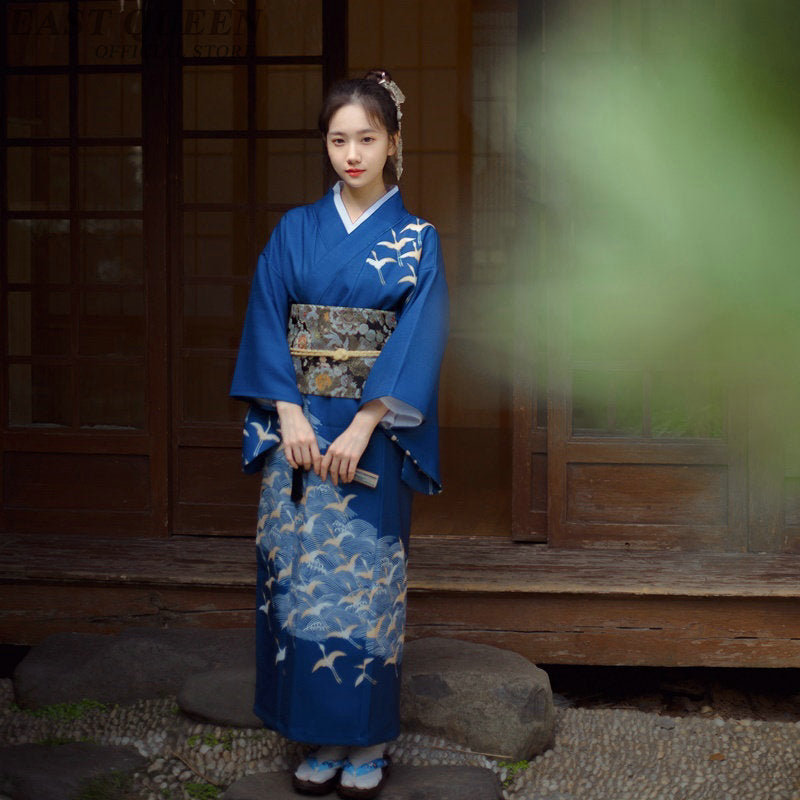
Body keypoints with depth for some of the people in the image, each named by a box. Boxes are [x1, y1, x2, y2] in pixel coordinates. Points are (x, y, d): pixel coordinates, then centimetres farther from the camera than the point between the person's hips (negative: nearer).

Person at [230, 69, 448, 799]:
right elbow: (267, 328, 2)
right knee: (302, 573, 3)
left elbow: (419, 341, -8)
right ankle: (321, 739, 14)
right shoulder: (295, 231, 7)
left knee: (364, 578, 0)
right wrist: (290, 415, -10)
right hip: (298, 429, 3)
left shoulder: (417, 241, 1)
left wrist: (363, 426, -17)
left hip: (373, 434, -2)